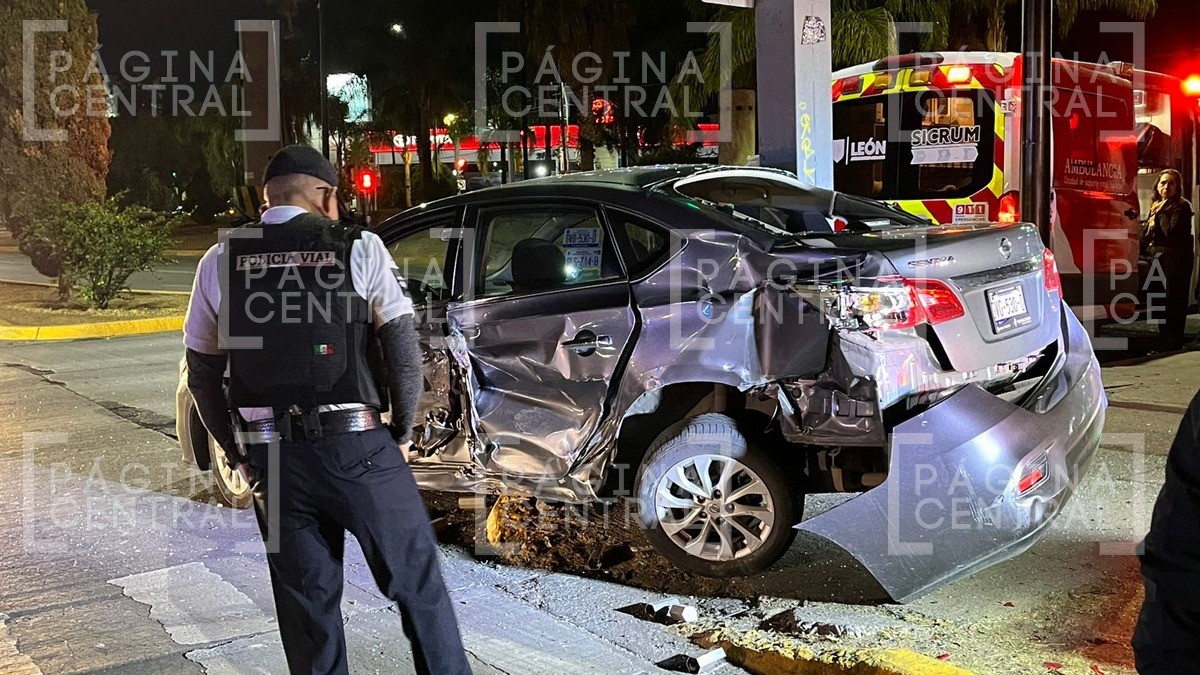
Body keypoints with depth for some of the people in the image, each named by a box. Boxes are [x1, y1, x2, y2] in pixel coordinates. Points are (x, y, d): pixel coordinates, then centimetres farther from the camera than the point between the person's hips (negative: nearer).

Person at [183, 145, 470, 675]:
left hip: (271, 459, 3)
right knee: (418, 584, 11)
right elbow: (404, 352, -4)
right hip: (357, 449, -3)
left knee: (307, 603, 14)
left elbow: (202, 377, 8)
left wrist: (240, 454, 16)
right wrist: (402, 433, 7)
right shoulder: (359, 249, -3)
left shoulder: (220, 262, 5)